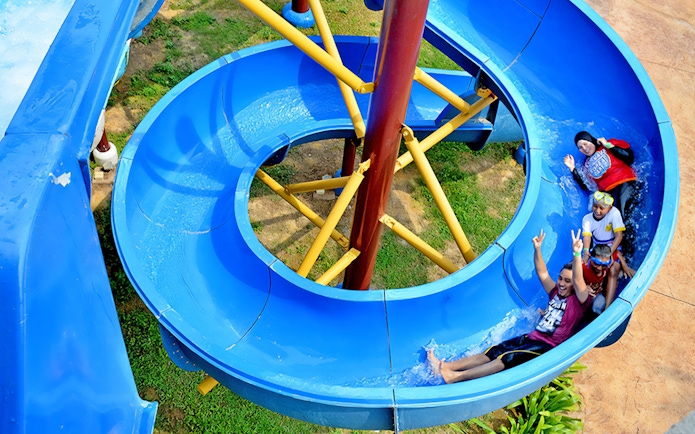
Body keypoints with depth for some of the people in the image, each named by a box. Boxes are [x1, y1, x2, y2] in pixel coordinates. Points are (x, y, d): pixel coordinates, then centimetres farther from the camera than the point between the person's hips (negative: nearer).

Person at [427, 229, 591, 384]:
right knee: (494, 351, -11)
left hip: (548, 346, -7)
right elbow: (542, 273, 15)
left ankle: (455, 376, -38)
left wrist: (577, 254, -38)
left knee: (508, 358, -26)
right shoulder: (556, 293, 17)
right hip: (531, 337, 7)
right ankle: (445, 366, -24)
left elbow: (578, 280, -22)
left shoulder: (578, 301, -4)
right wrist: (537, 249, 1)